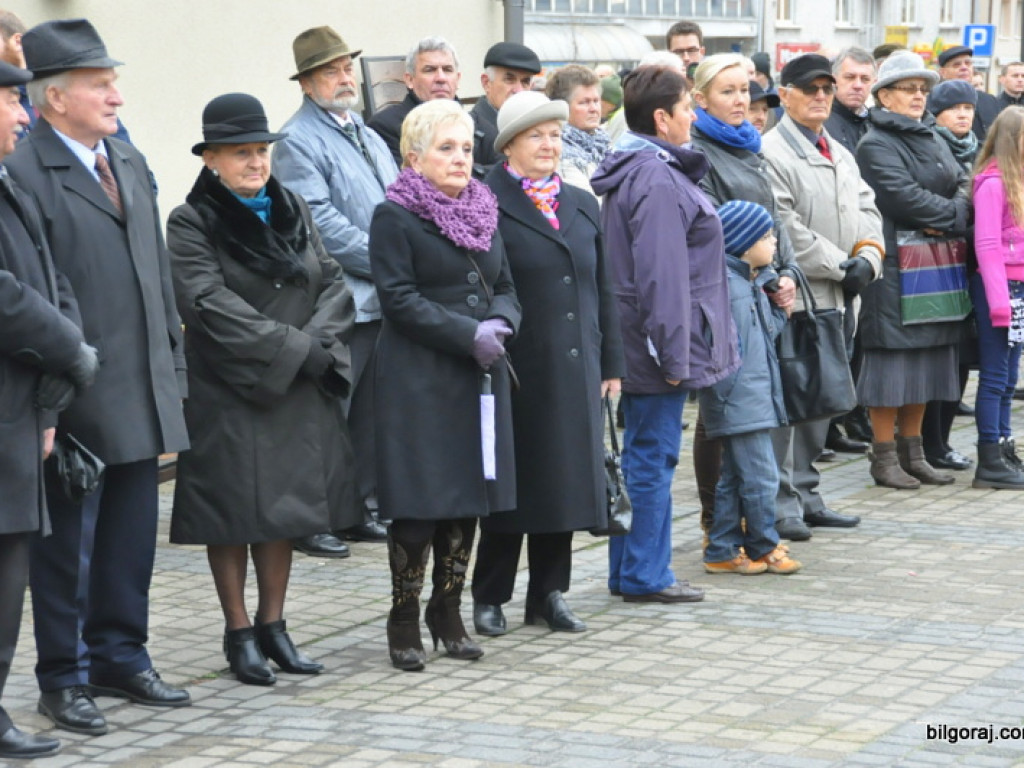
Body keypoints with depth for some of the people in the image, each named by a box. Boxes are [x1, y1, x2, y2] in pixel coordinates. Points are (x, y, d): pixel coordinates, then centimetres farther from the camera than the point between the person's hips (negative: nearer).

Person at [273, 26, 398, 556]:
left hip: (384, 301, 8)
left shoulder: (368, 137, 19)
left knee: (370, 413, 13)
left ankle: (360, 508, 22)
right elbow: (321, 224, -16)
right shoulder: (298, 142, -7)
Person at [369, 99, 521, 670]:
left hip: (481, 377, 7)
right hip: (419, 380, -7)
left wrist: (500, 323, -7)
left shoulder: (484, 212, 15)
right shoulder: (395, 217, -6)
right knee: (420, 503, -5)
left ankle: (448, 612, 21)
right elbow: (400, 298, -14)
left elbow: (506, 287, 16)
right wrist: (469, 334, -19)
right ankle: (405, 621, 7)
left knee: (470, 499, 9)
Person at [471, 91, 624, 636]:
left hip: (575, 369, 6)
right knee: (513, 483, 1)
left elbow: (602, 290, 15)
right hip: (517, 368, -6)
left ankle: (549, 593, 19)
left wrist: (611, 364, 12)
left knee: (566, 481, 8)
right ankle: (489, 597, 13)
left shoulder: (582, 206, 14)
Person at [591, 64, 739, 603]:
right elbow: (662, 275, -23)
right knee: (654, 457, -2)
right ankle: (645, 576, 5)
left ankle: (630, 571, 22)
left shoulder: (635, 171, 14)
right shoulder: (657, 181, -19)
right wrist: (673, 353, -21)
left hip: (635, 347, 10)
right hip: (655, 343, -10)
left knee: (642, 455, 15)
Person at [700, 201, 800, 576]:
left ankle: (723, 551, 19)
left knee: (735, 477, 13)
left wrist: (780, 309, 7)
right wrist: (723, 390, -21)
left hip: (757, 398, 10)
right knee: (760, 476, -5)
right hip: (738, 400, -10)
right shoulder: (722, 281, -15)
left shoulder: (756, 282, 16)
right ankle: (763, 548, 8)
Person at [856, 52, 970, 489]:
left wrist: (947, 219, -11)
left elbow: (961, 186, 10)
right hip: (894, 268, -8)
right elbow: (903, 197, -20)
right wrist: (953, 215, -11)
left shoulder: (932, 141, 18)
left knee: (927, 360, 10)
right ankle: (884, 457, 3)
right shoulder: (876, 145, -8)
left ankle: (912, 451, 18)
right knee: (893, 359, -4)